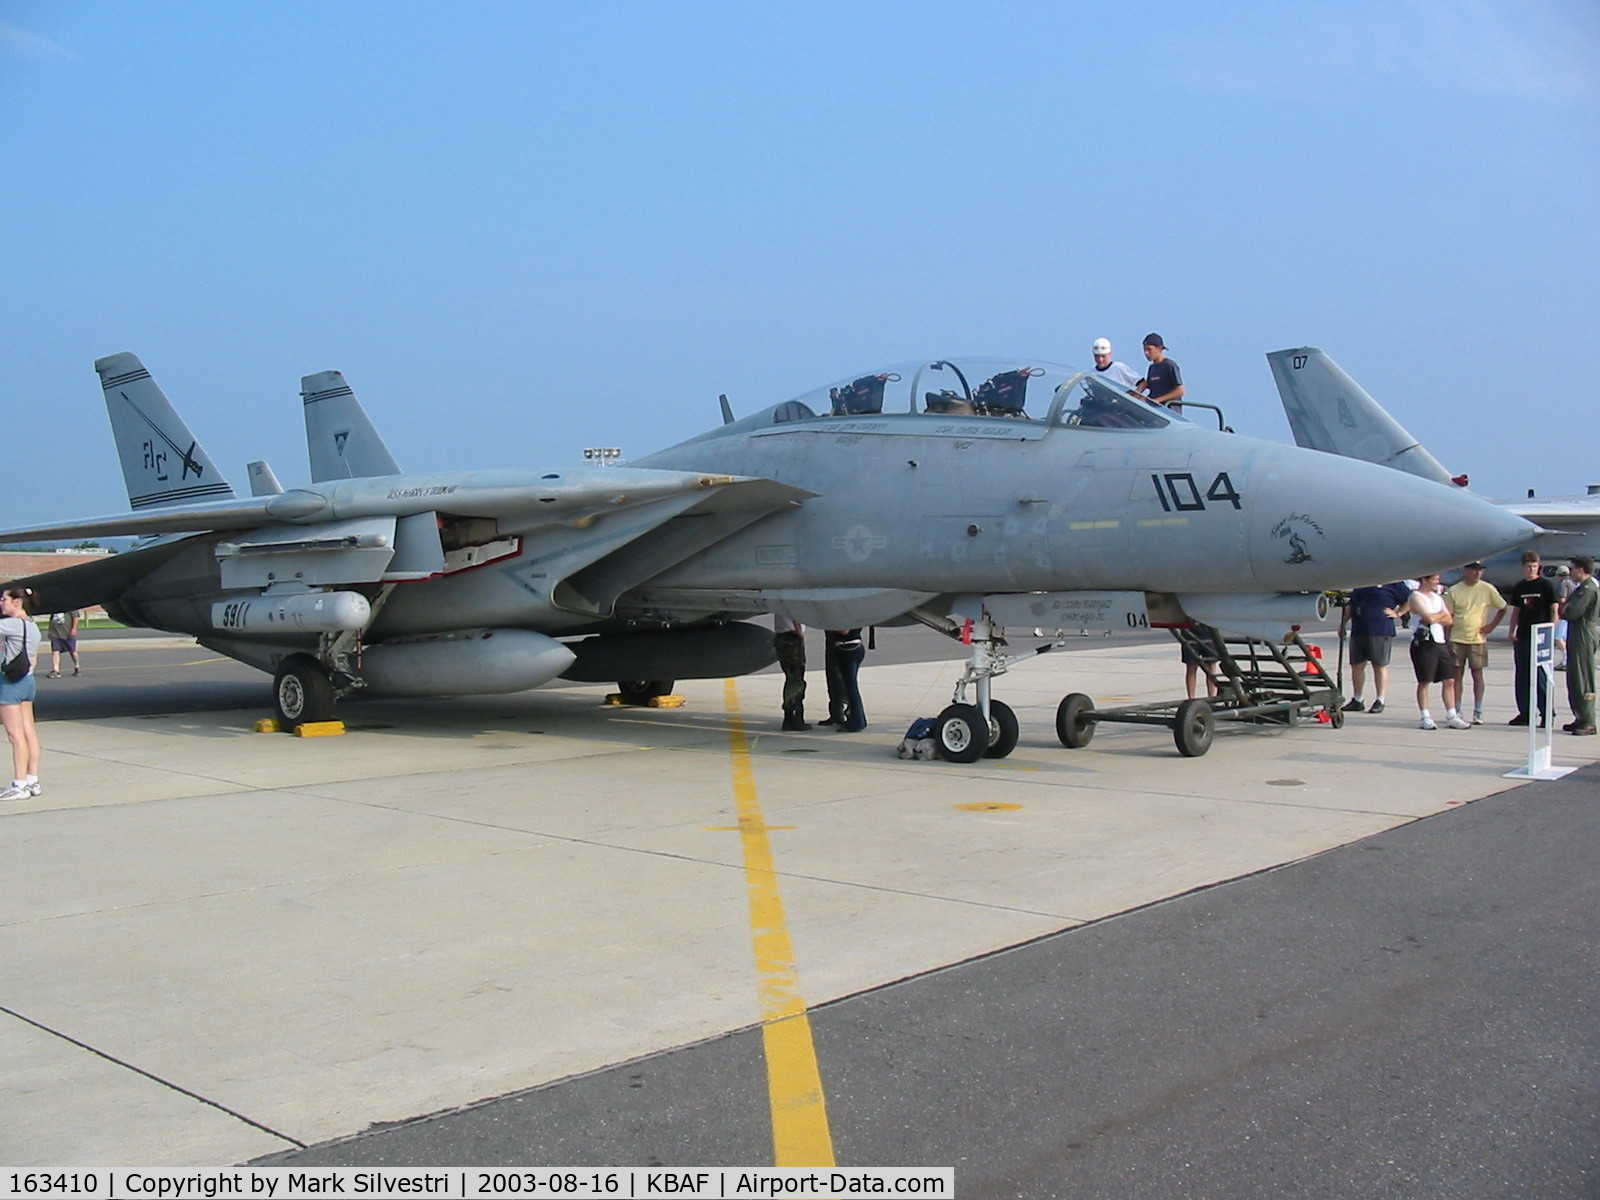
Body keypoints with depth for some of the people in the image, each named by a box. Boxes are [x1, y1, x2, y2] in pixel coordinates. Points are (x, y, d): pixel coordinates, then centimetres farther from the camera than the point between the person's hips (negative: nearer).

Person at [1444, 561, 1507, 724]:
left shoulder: (1487, 589, -1)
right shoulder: (1454, 590, 1)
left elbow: (1502, 608, 8)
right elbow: (1448, 616, 4)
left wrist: (1491, 626, -2)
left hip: (1478, 639, -1)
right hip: (1457, 639, 1)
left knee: (1477, 674, 2)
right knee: (1457, 675, 3)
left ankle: (1478, 713, 8)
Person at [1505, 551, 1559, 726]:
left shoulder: (1546, 585, -4)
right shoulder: (1518, 587, 10)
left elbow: (1554, 610, -4)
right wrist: (1512, 632, 9)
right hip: (1523, 637, 5)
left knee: (1540, 676, -6)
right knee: (1522, 676, 8)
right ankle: (1524, 712, 16)